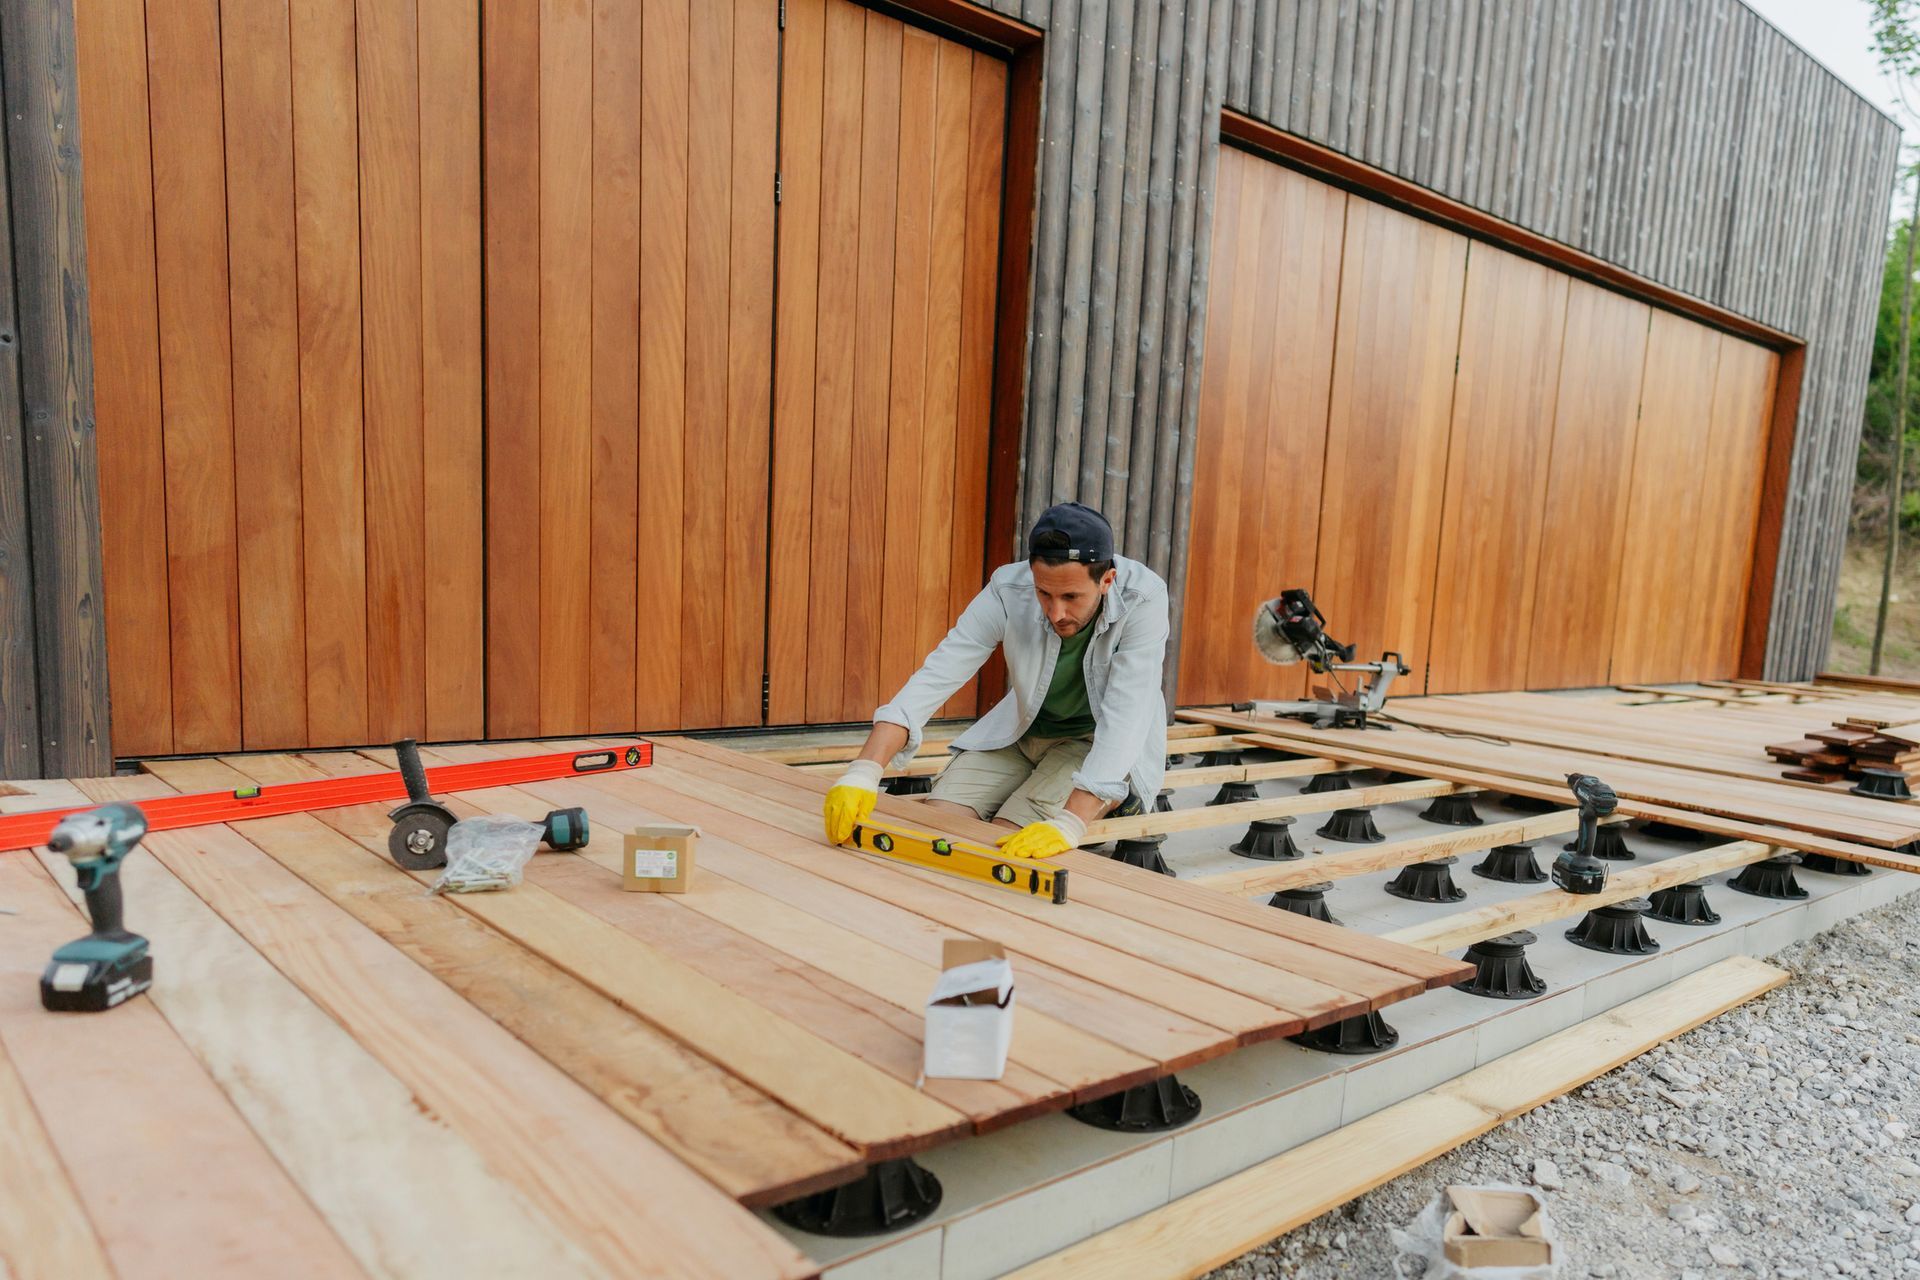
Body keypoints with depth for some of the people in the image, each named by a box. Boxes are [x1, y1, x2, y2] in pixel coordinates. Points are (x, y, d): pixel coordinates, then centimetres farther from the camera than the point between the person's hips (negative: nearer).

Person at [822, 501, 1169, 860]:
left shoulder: (1142, 598, -31)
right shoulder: (1009, 590, -25)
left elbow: (1124, 721, -37)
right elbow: (936, 677, -29)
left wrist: (1070, 823, -49)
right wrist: (864, 770, -42)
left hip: (1101, 744, -4)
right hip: (1024, 732, 4)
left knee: (1005, 842, -23)